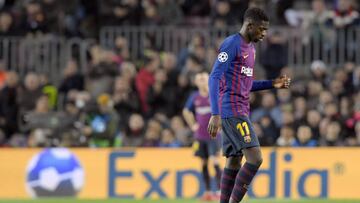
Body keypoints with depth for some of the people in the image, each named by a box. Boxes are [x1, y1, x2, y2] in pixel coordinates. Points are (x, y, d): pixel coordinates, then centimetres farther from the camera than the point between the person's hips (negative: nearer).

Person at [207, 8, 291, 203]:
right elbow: (214, 78, -18)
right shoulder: (231, 44, -12)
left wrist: (272, 84, 13)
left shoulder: (250, 48, 17)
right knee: (255, 158, -15)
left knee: (234, 162, 8)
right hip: (232, 111, -9)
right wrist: (215, 114, -25)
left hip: (241, 111, 9)